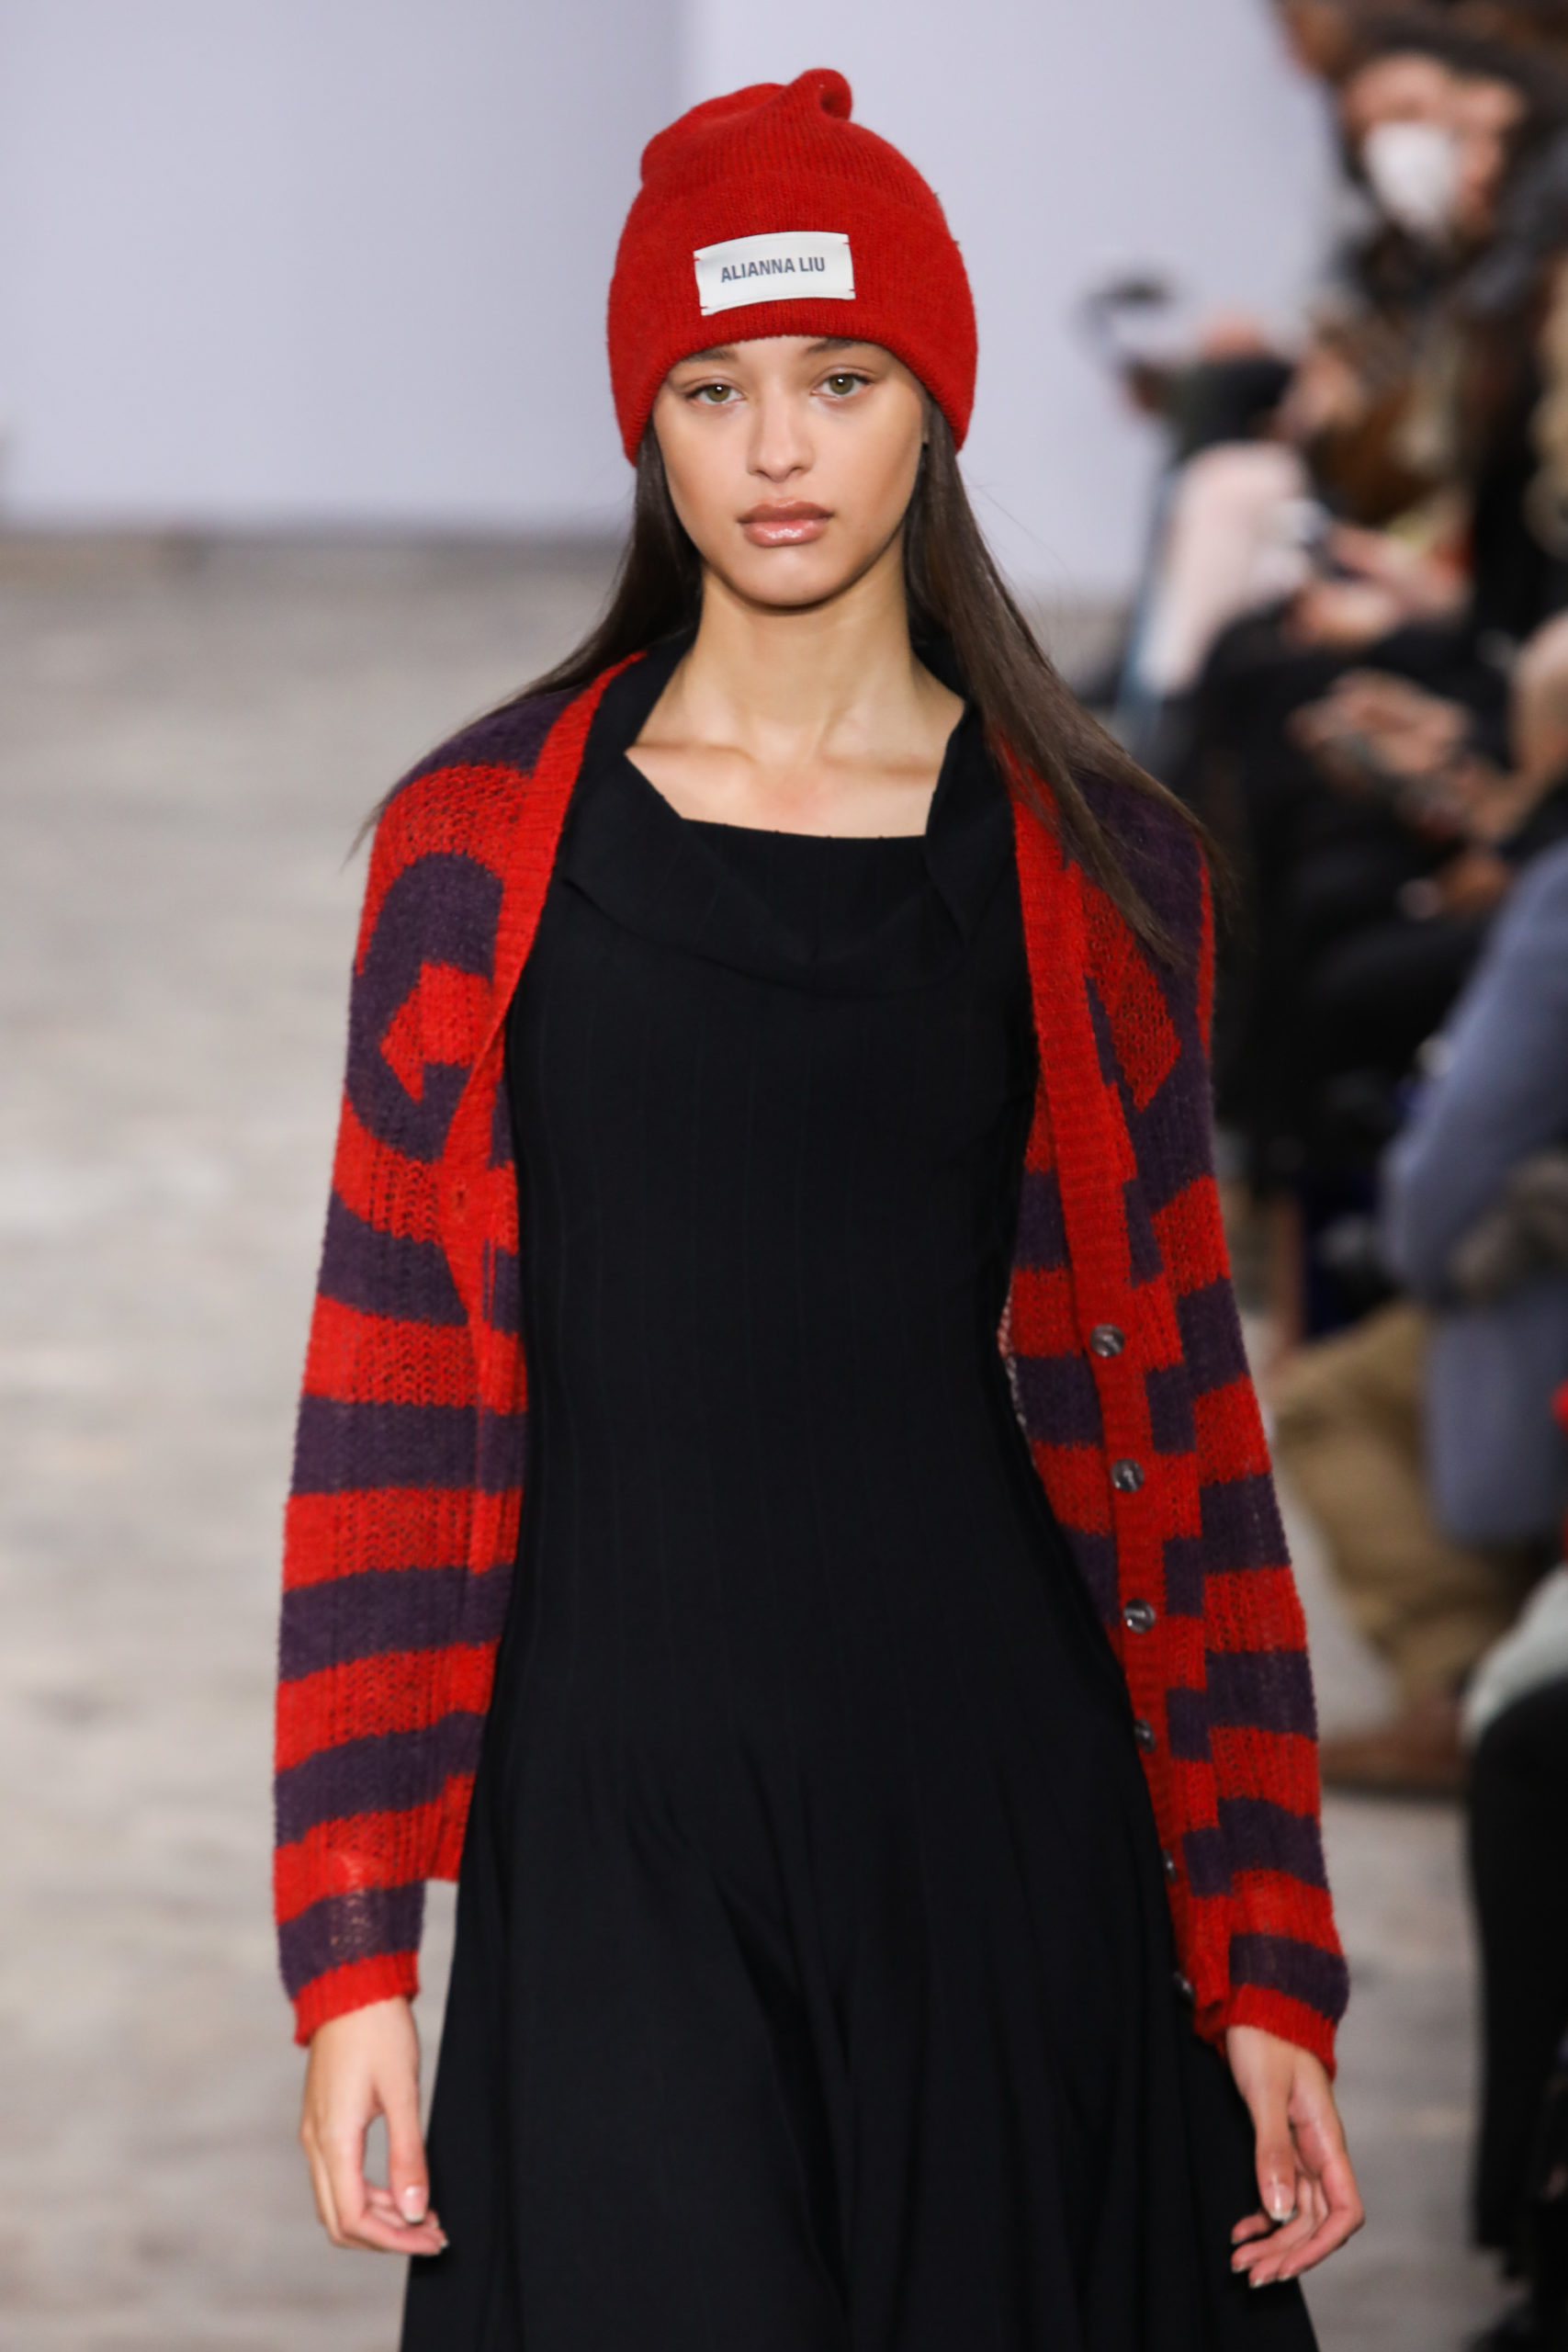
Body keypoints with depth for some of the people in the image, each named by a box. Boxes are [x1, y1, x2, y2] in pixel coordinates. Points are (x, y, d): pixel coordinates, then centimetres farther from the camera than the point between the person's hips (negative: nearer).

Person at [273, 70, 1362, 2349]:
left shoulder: (1092, 869, 5)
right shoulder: (484, 846, 3)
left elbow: (1172, 1411, 6)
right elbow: (396, 1408, 2)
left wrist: (1269, 1963, 1)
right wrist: (353, 1949, -4)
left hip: (998, 1801, 1)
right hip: (614, 1795, -1)